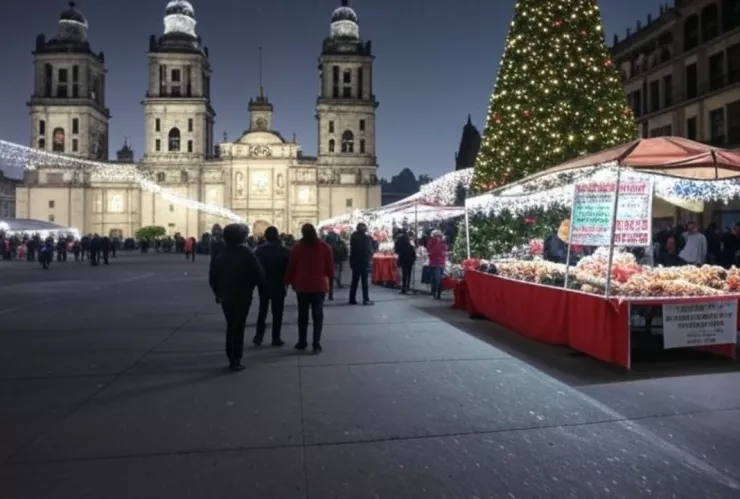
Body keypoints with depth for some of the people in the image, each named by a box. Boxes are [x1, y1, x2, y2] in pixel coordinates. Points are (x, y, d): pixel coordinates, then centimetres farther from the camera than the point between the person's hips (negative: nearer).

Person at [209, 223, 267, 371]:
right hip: (242, 296, -4)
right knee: (239, 328, 1)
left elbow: (213, 276, 6)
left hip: (226, 296, 5)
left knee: (230, 327, 16)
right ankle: (236, 361, 1)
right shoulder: (246, 253, -12)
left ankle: (232, 359, 19)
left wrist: (217, 292, 17)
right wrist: (263, 292, 0)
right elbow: (259, 274, -12)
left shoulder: (220, 254, 3)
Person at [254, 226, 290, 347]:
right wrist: (286, 282, 5)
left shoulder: (259, 250, -4)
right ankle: (276, 338, 5)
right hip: (278, 286, -2)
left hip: (263, 285, 3)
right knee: (277, 313, 4)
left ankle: (259, 336, 11)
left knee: (262, 311, 15)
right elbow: (289, 269, -8)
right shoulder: (284, 251, -11)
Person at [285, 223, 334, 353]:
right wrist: (330, 278, 15)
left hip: (302, 285, 1)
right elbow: (330, 265, 0)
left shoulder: (298, 247, 0)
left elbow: (291, 267, 2)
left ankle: (302, 342, 15)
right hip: (319, 285, 0)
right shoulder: (324, 247, -1)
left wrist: (289, 281, 13)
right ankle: (316, 344, 1)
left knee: (303, 314, 11)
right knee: (318, 314, 4)